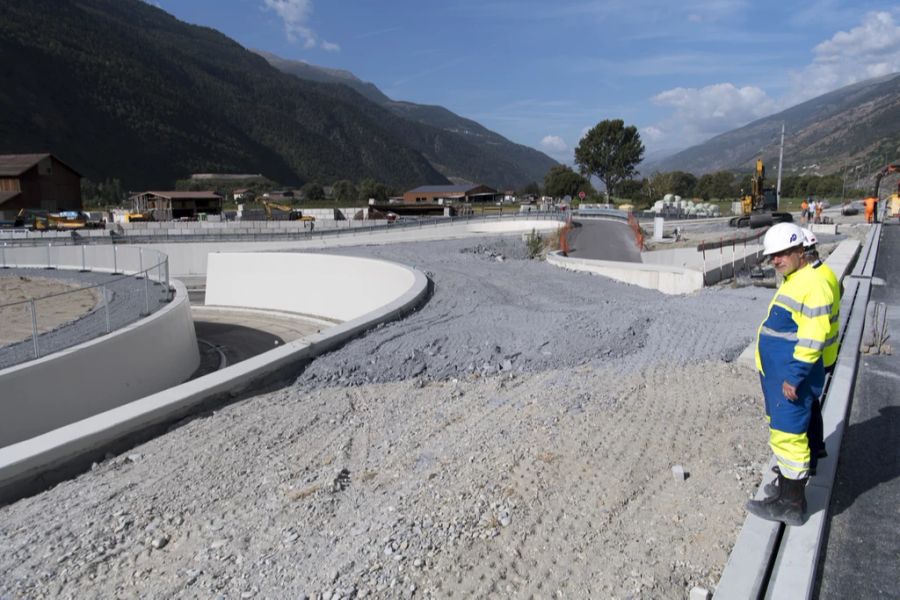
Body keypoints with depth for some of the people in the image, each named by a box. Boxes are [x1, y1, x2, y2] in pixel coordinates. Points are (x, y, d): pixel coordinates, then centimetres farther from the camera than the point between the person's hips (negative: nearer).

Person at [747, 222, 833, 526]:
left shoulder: (812, 285, -20)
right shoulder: (792, 282, 12)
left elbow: (813, 339, -24)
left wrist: (794, 377, -22)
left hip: (792, 378, -10)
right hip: (777, 375, 10)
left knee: (788, 436, -3)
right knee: (780, 431, 21)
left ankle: (791, 505, 9)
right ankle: (786, 491, 37)